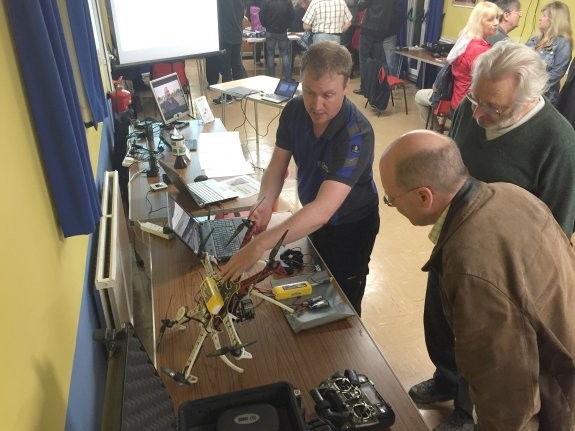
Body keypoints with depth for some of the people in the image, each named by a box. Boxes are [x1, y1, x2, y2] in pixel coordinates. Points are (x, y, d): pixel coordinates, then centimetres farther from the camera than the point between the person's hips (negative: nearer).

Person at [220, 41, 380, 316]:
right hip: (311, 217, 6)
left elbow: (323, 210, -44)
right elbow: (278, 165, -9)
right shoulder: (294, 111, -15)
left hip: (350, 226, -6)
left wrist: (259, 245, -51)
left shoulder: (356, 134, -36)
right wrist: (265, 203, -31)